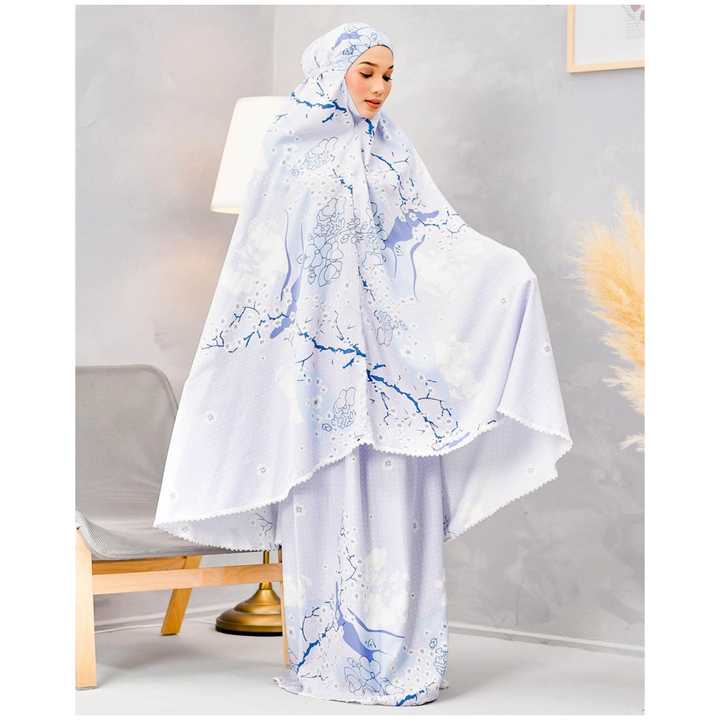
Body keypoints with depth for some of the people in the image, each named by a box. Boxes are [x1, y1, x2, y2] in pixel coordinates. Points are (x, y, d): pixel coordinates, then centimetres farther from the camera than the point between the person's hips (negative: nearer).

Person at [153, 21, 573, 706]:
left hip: (386, 339, 3)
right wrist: (252, 335, -1)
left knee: (393, 491, 1)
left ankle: (398, 648, 9)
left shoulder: (391, 149, 9)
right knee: (326, 490, 1)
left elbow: (434, 229, 1)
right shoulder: (290, 149, 1)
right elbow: (258, 255, 2)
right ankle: (329, 652, 11)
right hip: (317, 344, -2)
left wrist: (508, 266, -14)